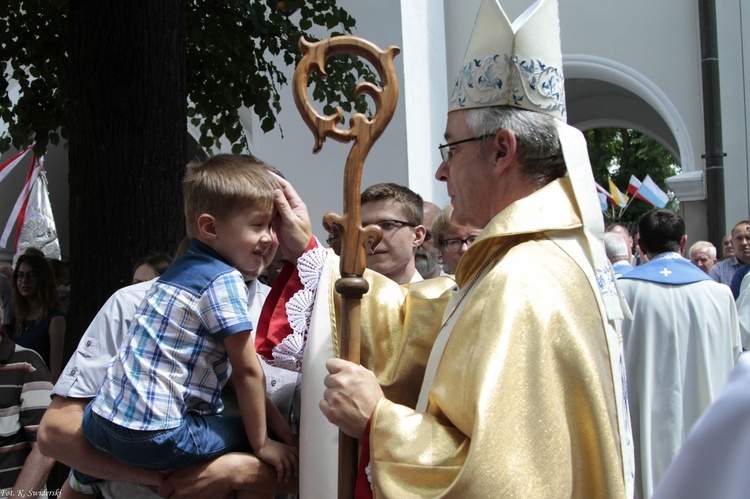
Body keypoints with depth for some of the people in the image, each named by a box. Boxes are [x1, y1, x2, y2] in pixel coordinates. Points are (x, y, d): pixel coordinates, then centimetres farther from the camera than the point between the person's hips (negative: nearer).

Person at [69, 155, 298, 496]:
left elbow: (236, 369, 19)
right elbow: (247, 371, -8)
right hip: (155, 437, -8)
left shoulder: (184, 271, 17)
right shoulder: (225, 281, -11)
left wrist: (273, 417, 16)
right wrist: (262, 444, 1)